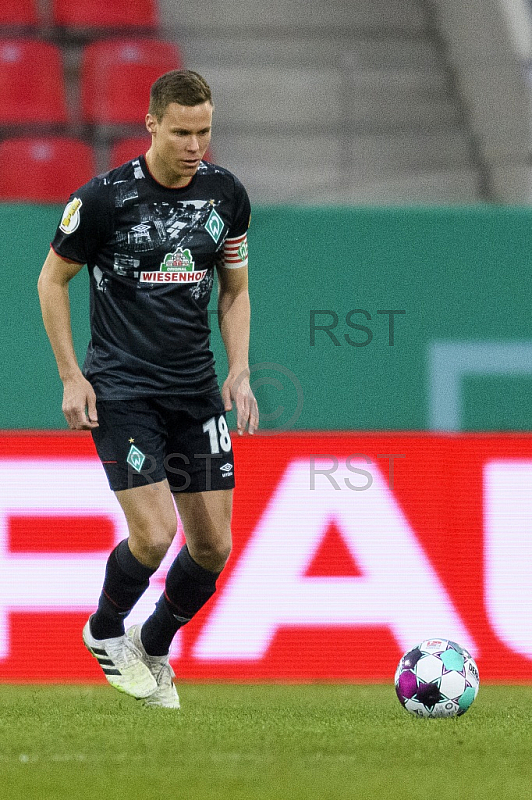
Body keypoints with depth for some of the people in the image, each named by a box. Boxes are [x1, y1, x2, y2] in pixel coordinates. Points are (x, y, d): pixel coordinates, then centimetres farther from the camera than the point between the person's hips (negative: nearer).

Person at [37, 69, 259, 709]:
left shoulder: (225, 194, 2)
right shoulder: (104, 198, -12)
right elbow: (53, 278, 1)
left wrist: (239, 370, 1)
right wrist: (71, 376, -4)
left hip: (196, 391, 5)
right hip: (121, 388, -5)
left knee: (213, 546, 1)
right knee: (154, 534, -16)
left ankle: (153, 647, 27)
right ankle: (105, 632, 14)